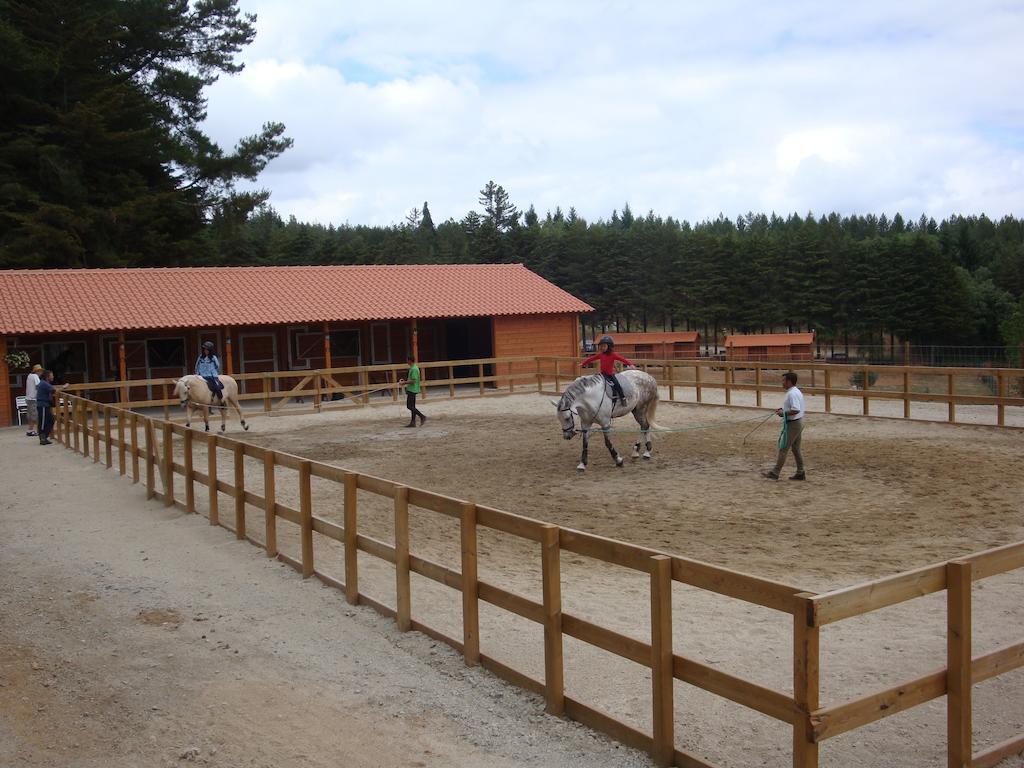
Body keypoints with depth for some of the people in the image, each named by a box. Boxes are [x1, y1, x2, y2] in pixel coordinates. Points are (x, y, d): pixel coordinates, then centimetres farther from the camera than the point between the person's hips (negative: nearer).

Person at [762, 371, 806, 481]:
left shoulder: (792, 394, -21)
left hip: (792, 424, -10)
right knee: (796, 449, 15)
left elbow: (796, 410, -29)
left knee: (783, 448, -3)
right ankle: (800, 473, 19)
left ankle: (775, 473, 2)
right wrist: (782, 409, 12)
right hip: (798, 422, 10)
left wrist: (783, 413, -20)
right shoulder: (797, 391, 12)